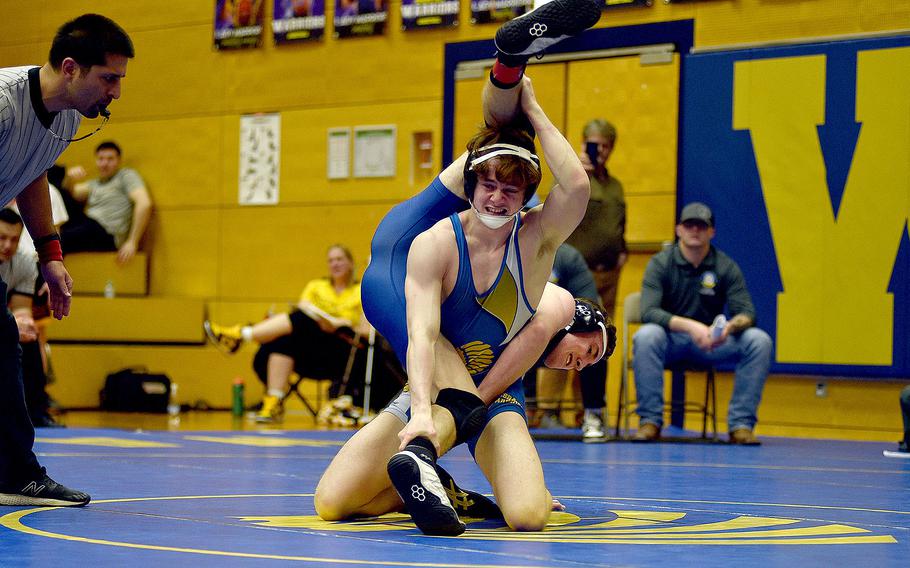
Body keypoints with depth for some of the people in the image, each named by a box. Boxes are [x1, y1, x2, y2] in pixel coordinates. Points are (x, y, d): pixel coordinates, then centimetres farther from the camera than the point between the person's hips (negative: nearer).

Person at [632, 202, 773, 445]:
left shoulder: (727, 267, 1)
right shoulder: (660, 263, -5)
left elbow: (747, 313, -6)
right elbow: (648, 312, -19)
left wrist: (730, 326, -32)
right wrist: (689, 326, -35)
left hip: (711, 343, 2)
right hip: (671, 339, -2)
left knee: (759, 340, -23)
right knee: (646, 336, -36)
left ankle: (741, 424, -18)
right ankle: (649, 420, -24)